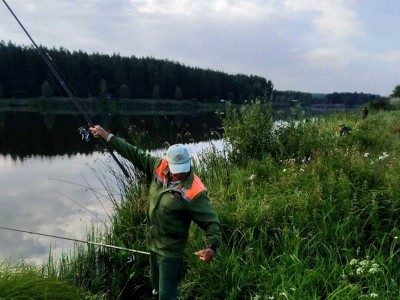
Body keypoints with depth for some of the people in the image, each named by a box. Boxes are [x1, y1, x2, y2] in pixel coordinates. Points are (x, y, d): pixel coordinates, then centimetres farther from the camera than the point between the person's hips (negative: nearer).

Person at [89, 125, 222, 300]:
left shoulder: (194, 192, -27)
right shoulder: (159, 166, -12)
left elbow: (211, 221, -24)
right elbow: (135, 154, -4)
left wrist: (212, 247, -40)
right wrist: (106, 135, 0)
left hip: (170, 250, -6)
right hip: (153, 243, 7)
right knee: (156, 282, 29)